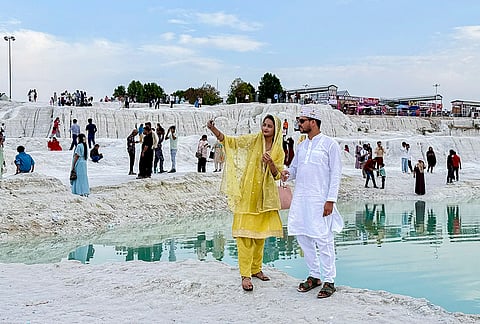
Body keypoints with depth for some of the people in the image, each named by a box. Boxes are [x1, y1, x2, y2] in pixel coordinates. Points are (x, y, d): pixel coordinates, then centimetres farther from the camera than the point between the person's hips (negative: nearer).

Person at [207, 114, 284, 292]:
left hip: (264, 196, 3)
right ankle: (245, 275, -5)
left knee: (260, 234, 13)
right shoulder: (253, 140, -2)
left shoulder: (279, 152, 5)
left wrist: (271, 163, -20)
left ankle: (256, 269, 27)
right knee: (244, 234, -7)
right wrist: (213, 129, -23)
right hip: (247, 194, -3)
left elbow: (277, 175, 0)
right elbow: (228, 140, -8)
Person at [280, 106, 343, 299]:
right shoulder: (301, 146, 17)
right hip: (300, 199, 7)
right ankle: (314, 276, 22)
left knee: (323, 240, -5)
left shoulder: (330, 144, -3)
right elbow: (294, 168, 21)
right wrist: (287, 173, -4)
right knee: (303, 237, 9)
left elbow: (336, 174, -6)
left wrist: (330, 200, -13)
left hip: (319, 200, -7)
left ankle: (329, 281, 3)